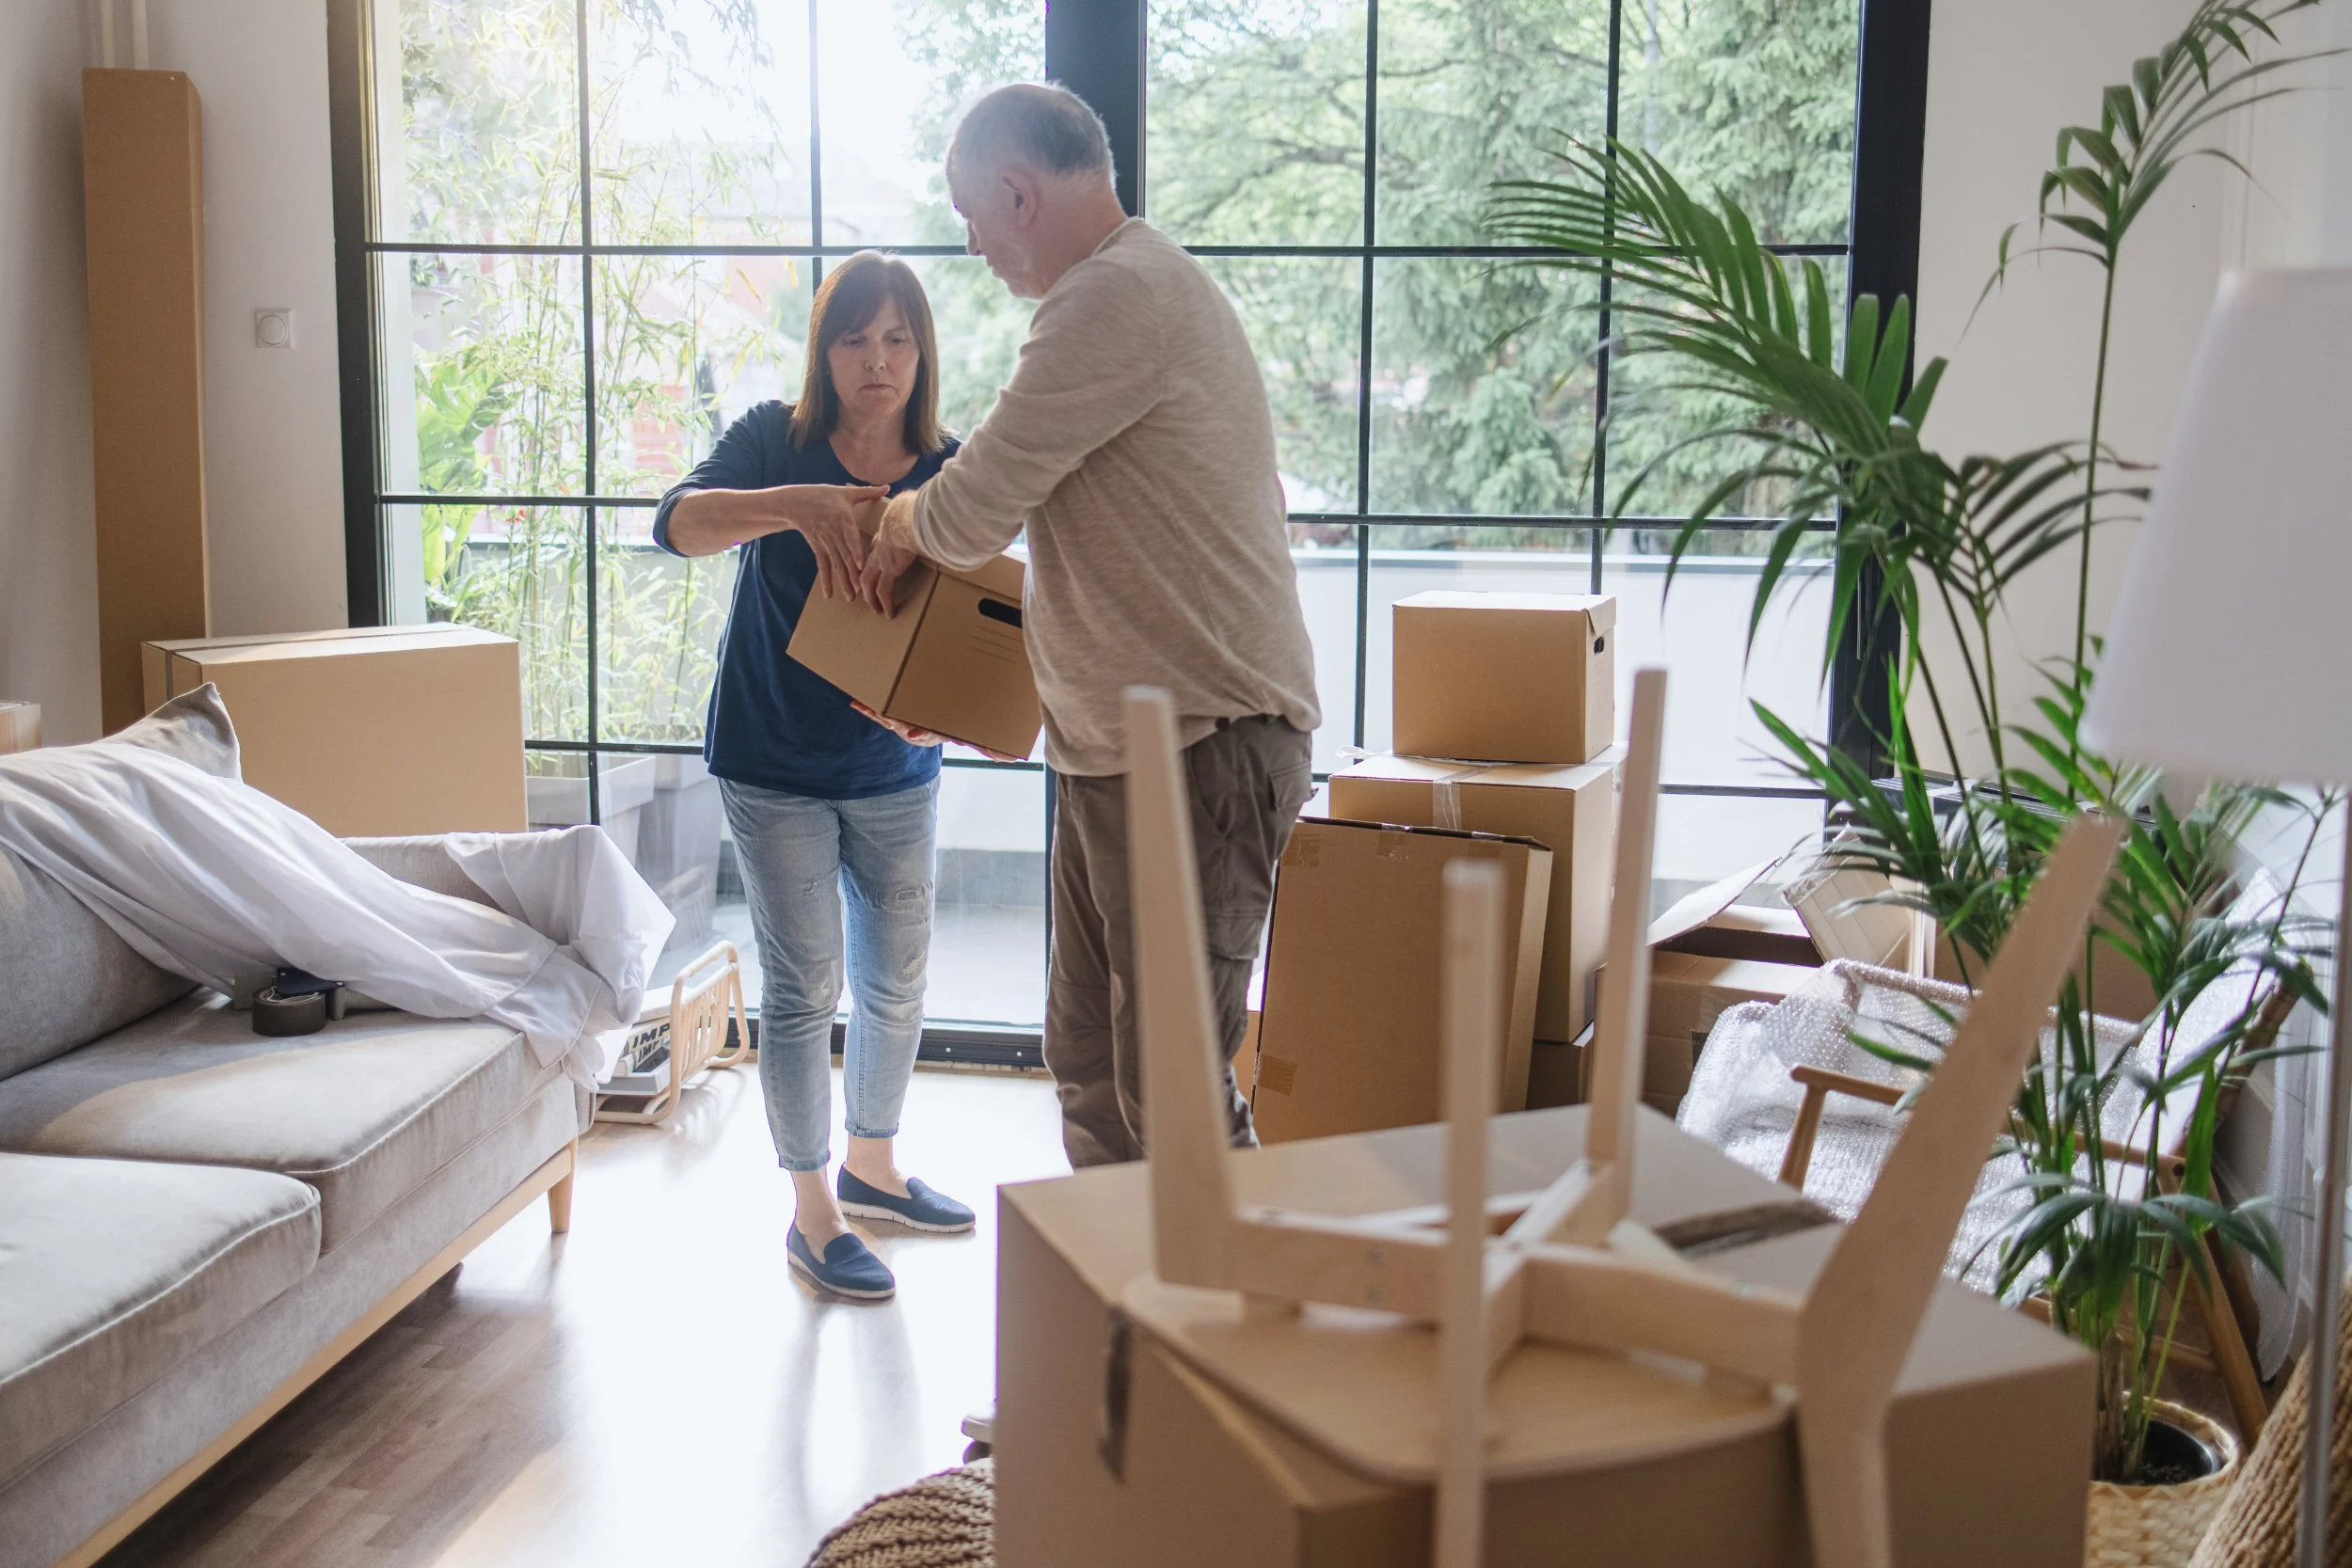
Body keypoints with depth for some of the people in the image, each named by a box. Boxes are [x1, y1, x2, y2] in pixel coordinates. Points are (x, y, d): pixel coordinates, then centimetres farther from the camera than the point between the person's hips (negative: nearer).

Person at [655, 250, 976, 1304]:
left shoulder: (949, 474, -3)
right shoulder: (775, 441, -10)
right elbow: (678, 522, -26)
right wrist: (798, 504, -43)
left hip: (897, 772, 4)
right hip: (774, 768, -4)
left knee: (897, 979, 14)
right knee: (803, 986, -1)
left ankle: (872, 1165, 36)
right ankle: (813, 1215, 13)